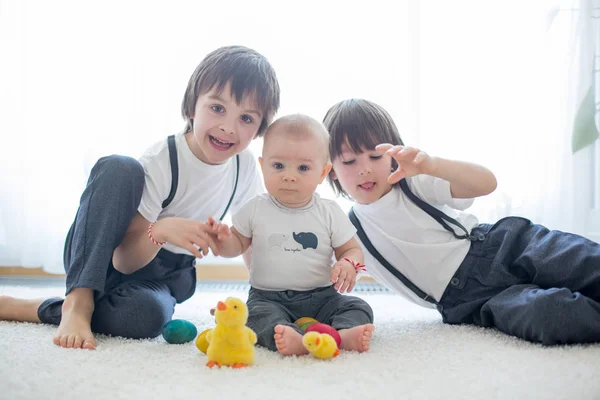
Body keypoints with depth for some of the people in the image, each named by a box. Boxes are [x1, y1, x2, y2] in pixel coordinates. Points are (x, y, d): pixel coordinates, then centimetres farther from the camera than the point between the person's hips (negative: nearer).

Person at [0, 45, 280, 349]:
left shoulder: (246, 166, -9)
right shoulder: (161, 161, -23)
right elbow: (124, 261, -23)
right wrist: (160, 230, -44)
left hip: (165, 276, 3)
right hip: (97, 262, -3)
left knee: (148, 315, -37)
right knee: (119, 168, -32)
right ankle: (79, 300, -29)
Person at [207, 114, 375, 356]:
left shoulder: (329, 212, 0)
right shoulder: (256, 209, 1)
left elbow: (351, 249, 5)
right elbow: (238, 245, 10)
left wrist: (349, 264, -20)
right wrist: (224, 241, -15)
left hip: (321, 296, 2)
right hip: (268, 297, -1)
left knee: (357, 307, -19)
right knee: (258, 314, -31)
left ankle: (344, 333, -47)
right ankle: (293, 339, -58)